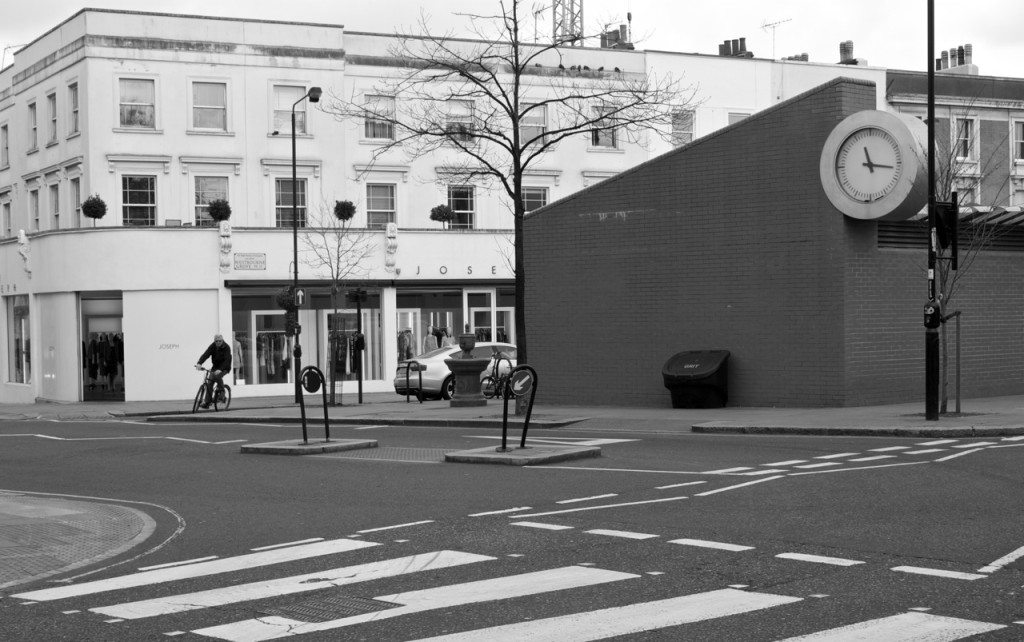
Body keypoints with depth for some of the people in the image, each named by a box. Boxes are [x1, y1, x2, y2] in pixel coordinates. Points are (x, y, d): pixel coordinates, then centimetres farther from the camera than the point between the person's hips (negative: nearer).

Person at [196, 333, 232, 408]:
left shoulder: (226, 347, -19)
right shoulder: (213, 346, -8)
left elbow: (226, 360, -30)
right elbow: (206, 354, -21)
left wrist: (220, 369, -45)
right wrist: (199, 363, -38)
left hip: (224, 368, -4)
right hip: (215, 367, 4)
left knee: (217, 376, -33)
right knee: (209, 383, -7)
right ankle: (207, 402, 1)